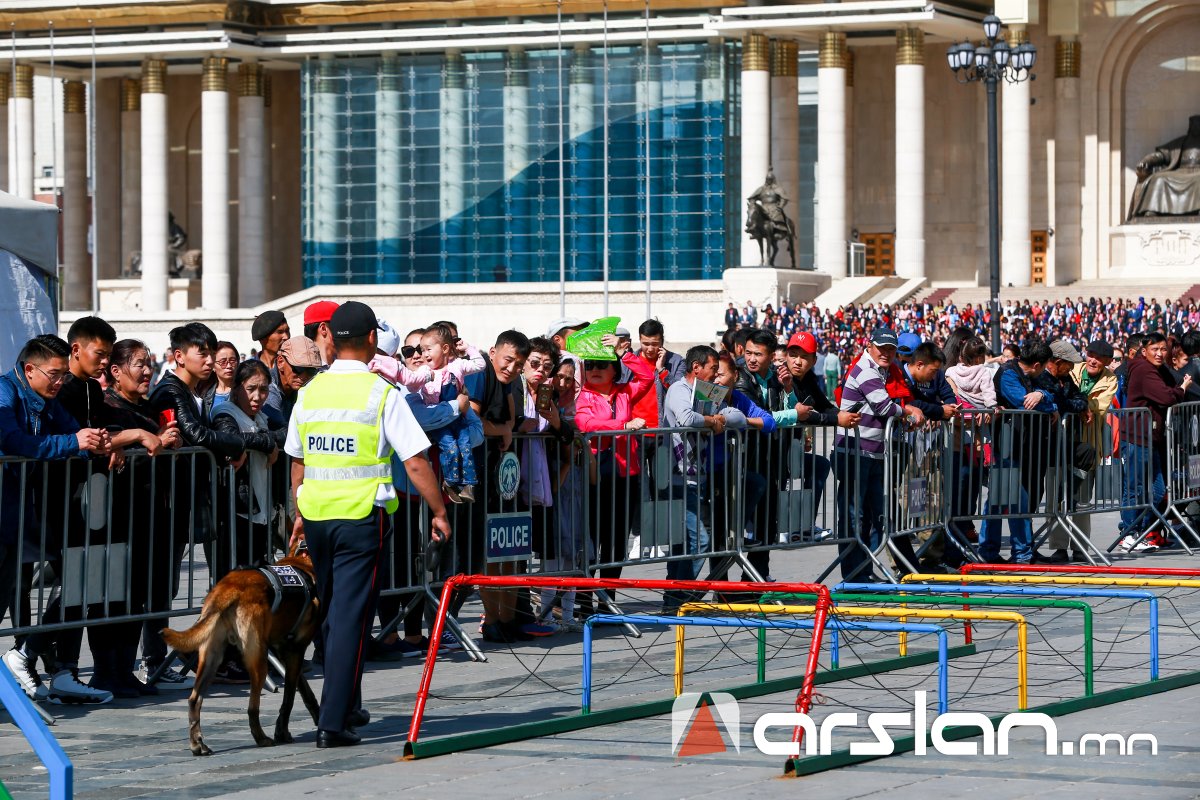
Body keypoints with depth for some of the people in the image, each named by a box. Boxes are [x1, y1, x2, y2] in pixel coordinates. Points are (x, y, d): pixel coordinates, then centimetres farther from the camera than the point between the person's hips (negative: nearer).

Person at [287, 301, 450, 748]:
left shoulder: (310, 392, 6)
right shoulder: (381, 393, -9)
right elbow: (415, 463, -10)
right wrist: (439, 513, -1)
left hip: (316, 511, 5)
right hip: (362, 514, -5)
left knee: (333, 611, 19)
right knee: (351, 614, -4)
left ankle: (347, 707, 30)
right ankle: (333, 722, -9)